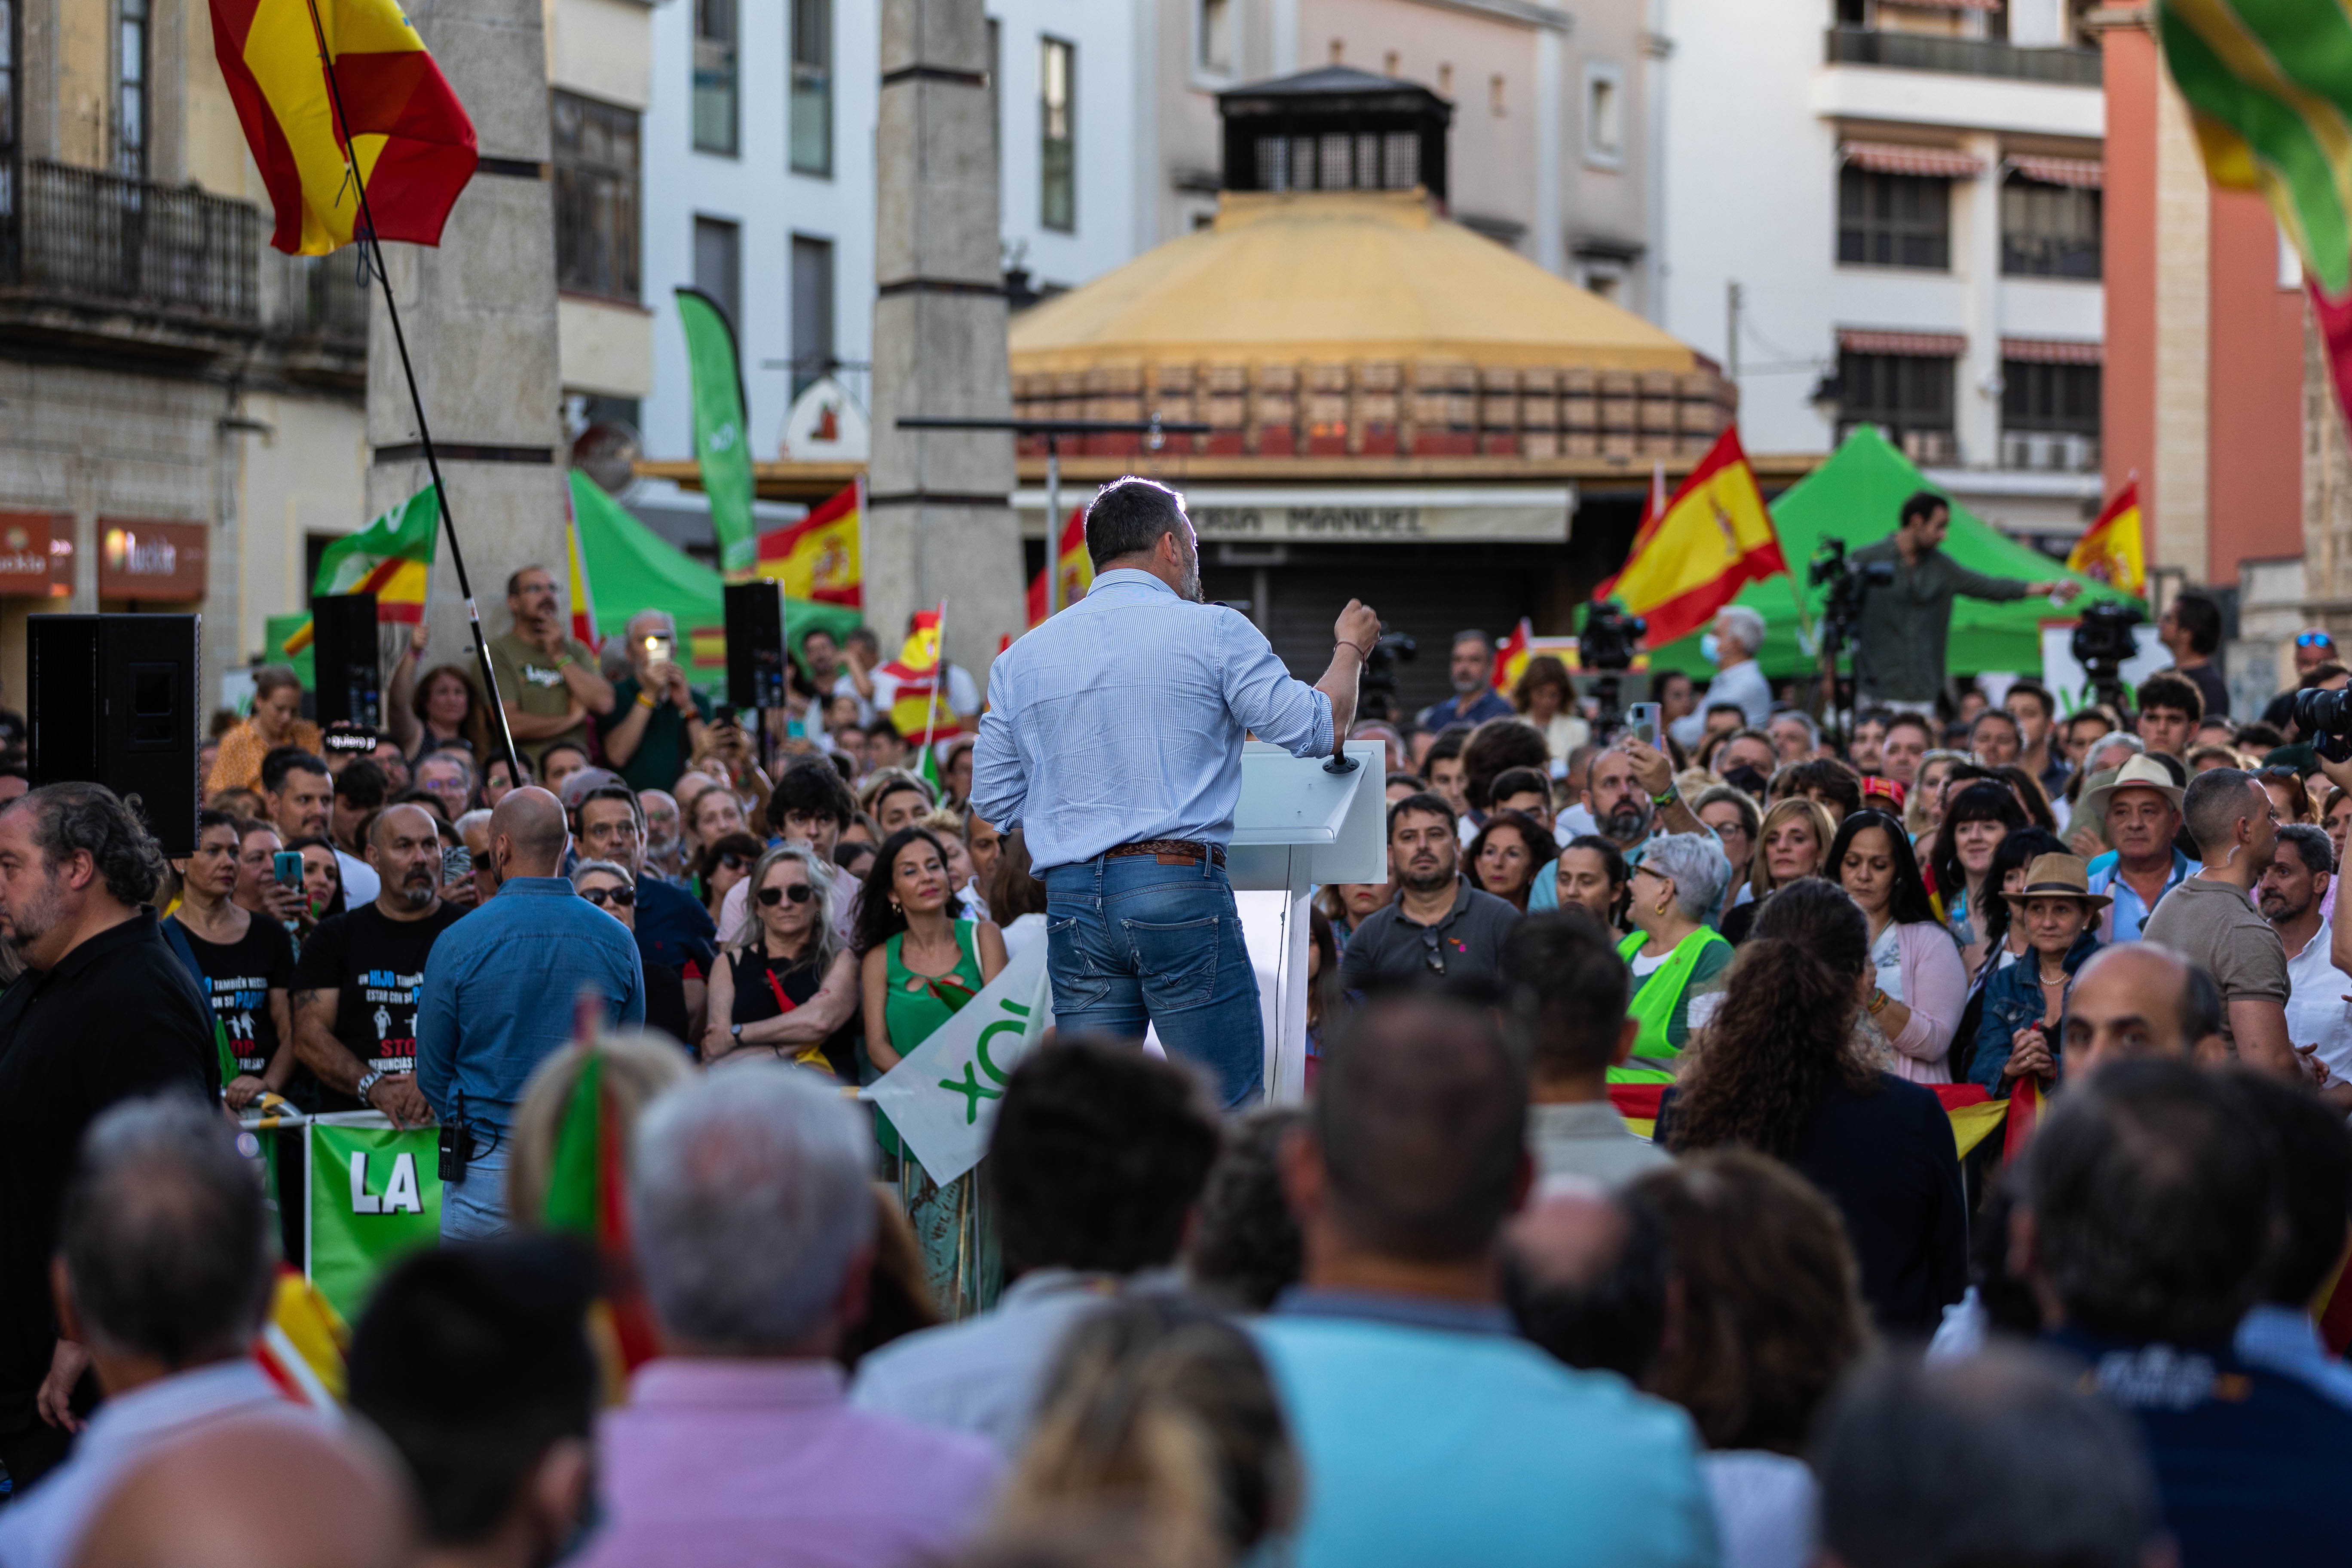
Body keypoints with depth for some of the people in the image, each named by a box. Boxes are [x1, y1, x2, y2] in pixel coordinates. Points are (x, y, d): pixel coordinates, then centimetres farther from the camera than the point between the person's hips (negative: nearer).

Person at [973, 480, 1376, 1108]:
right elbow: (1317, 728, 2)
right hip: (1181, 889, -4)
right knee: (1231, 1121, -1)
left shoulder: (1022, 657, 12)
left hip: (1071, 897, 4)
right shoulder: (1213, 631, 0)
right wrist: (1350, 649, 21)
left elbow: (994, 798, 14)